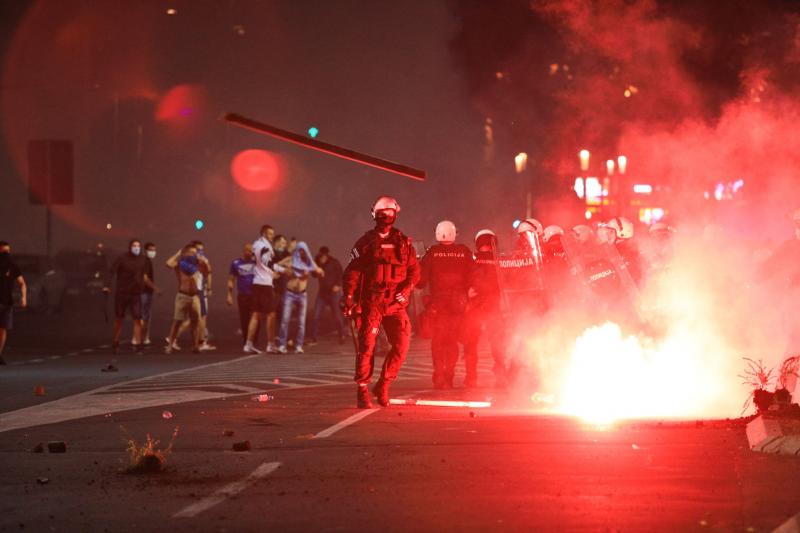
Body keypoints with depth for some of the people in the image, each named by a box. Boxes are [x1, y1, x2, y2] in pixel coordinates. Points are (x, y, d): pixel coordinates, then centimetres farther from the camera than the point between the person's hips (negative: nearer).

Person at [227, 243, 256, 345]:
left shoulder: (256, 262, 3)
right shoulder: (236, 263, 3)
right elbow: (231, 280, 6)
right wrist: (229, 295, 0)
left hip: (255, 295, 0)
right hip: (242, 295, 0)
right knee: (244, 320, 4)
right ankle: (246, 342, 14)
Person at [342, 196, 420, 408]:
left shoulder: (403, 242, 10)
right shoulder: (365, 242, 3)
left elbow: (414, 270, 12)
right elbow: (352, 272, 1)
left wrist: (406, 289, -6)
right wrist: (348, 298, -9)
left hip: (396, 303, 2)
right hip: (371, 303, -2)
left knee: (401, 344, -8)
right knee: (366, 347, -5)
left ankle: (383, 386, 8)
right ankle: (362, 391, 2)